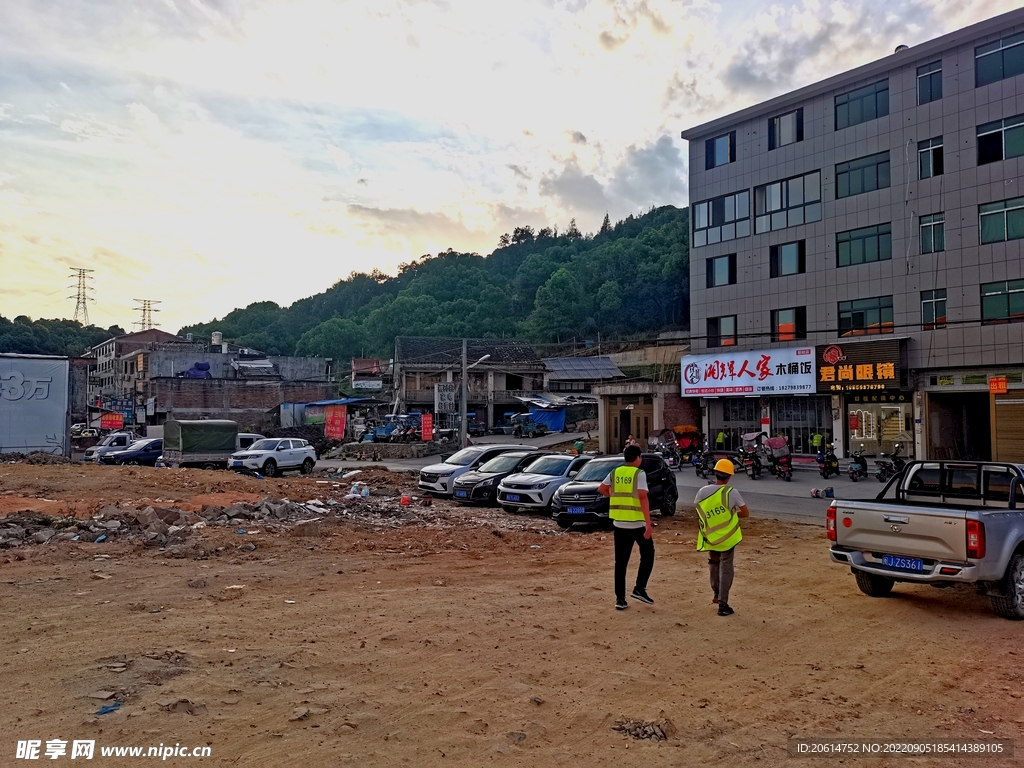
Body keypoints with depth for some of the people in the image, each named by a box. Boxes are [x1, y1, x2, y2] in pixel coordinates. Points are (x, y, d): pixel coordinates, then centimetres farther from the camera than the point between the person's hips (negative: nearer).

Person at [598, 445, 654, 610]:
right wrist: (649, 524, -19)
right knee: (647, 555, 17)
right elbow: (643, 498, -18)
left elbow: (601, 489, 16)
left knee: (621, 561, 8)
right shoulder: (639, 474, -9)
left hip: (619, 524, 4)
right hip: (638, 524, -4)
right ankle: (639, 589, 10)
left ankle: (620, 599, 7)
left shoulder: (615, 473, 6)